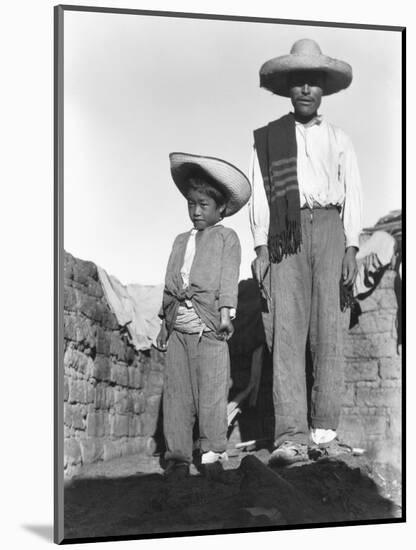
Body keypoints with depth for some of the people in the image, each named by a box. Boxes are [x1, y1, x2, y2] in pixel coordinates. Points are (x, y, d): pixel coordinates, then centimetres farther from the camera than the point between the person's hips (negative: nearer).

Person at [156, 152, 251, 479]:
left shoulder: (227, 237, 8)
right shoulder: (181, 241, 23)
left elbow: (229, 278, -3)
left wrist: (225, 312, -15)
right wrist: (165, 322, 17)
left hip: (209, 327, -5)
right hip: (178, 326, 5)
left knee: (212, 391, -5)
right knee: (176, 392, 2)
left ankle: (213, 453, 5)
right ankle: (178, 456, 8)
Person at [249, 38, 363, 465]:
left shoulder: (339, 139, 20)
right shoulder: (267, 138, 16)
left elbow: (353, 195, 12)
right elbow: (259, 195, 9)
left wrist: (351, 248, -1)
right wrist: (261, 248, -2)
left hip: (330, 229, 1)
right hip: (285, 236, -1)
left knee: (329, 331, -5)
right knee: (287, 330, -11)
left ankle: (324, 431, -3)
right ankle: (292, 435, -15)